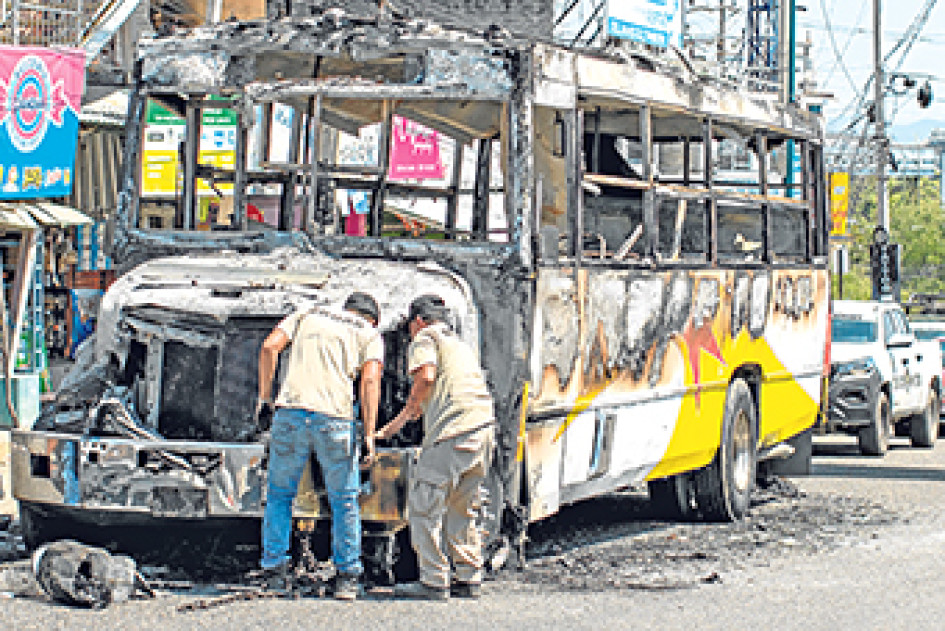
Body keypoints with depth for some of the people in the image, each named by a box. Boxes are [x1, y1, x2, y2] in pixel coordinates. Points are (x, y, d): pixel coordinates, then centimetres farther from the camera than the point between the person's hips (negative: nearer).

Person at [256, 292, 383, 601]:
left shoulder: (306, 315, 23)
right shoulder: (370, 334, 16)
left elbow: (269, 346, 8)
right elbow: (370, 381, -1)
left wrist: (265, 398, 11)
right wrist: (369, 435, -6)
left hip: (290, 412, 2)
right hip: (335, 419, -1)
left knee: (280, 494, 16)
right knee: (344, 500, 11)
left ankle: (273, 565, 14)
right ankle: (347, 576, 10)